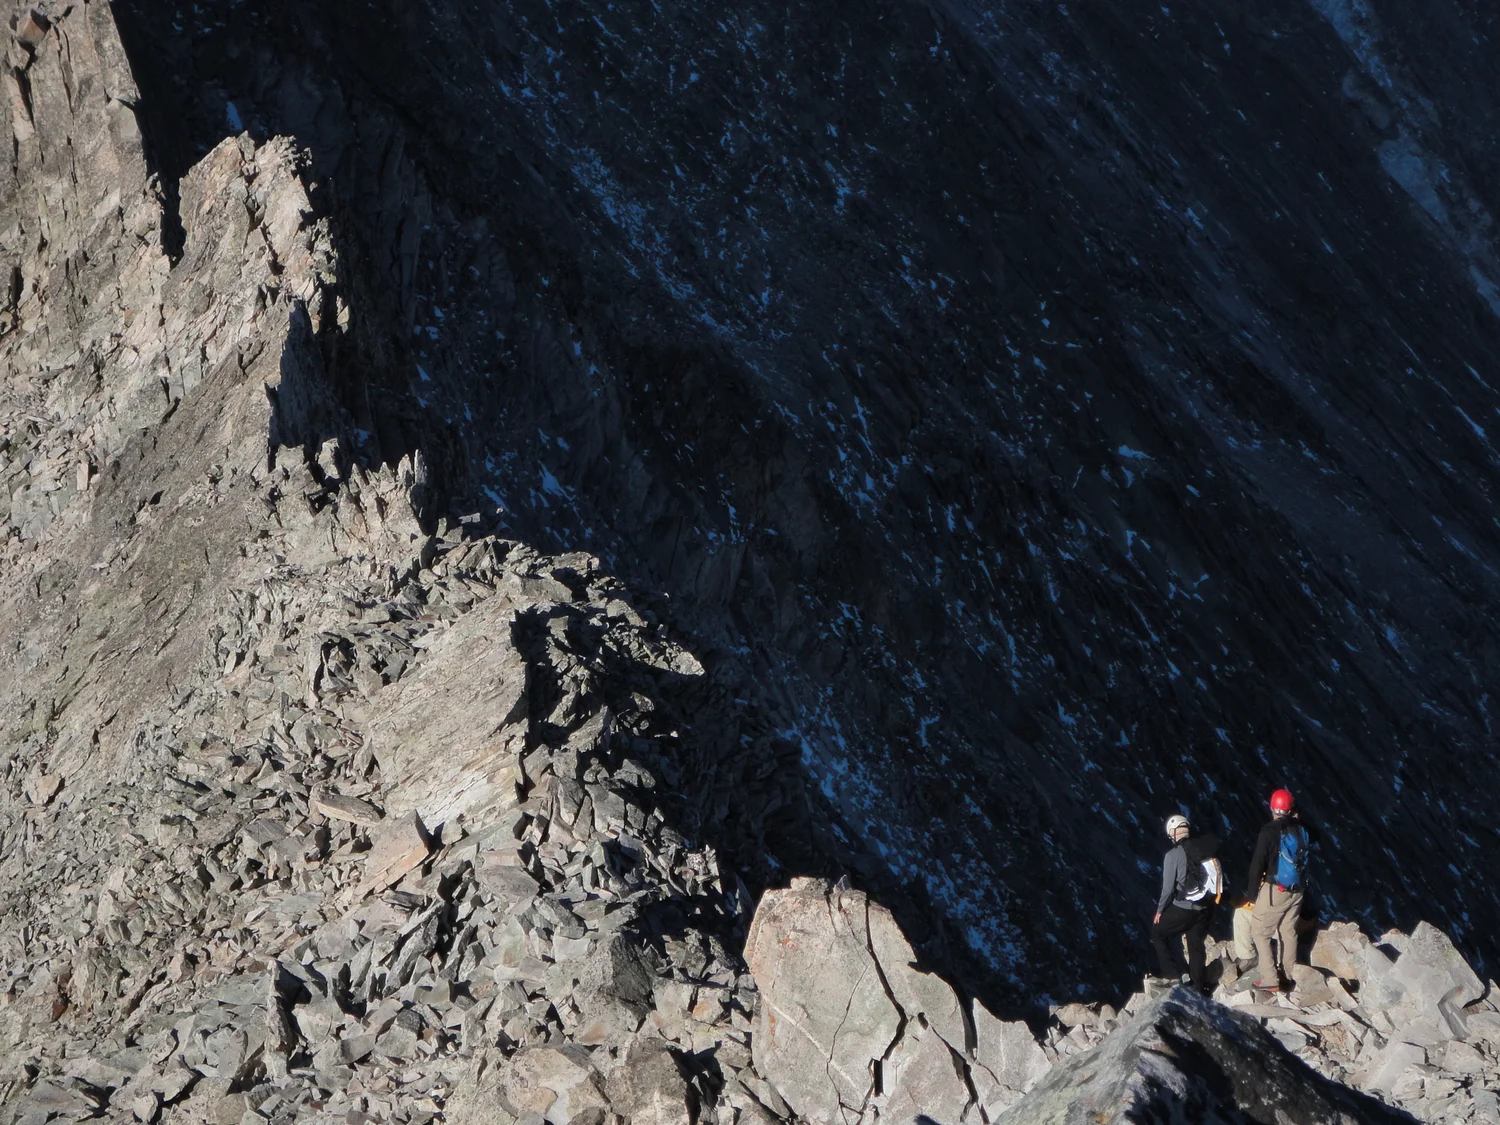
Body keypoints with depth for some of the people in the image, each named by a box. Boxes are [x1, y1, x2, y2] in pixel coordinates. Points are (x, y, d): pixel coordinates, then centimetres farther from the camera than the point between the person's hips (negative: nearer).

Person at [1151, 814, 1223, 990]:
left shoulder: (1174, 855, -15)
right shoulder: (1206, 847, -1)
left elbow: (1168, 888, -12)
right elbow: (1219, 876, 6)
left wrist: (1160, 910, 3)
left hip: (1183, 909, -5)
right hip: (1206, 908, 5)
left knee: (1158, 933, 16)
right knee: (1196, 944, 18)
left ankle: (1174, 974, 9)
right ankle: (1197, 986, 22)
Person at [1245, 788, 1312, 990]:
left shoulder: (1269, 832, -16)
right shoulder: (1301, 830, -1)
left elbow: (1257, 864, -14)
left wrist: (1251, 892, -3)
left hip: (1275, 890, -6)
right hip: (1297, 890, 6)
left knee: (1260, 931, 2)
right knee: (1289, 932, 17)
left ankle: (1269, 979, -6)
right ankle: (1288, 976, 24)